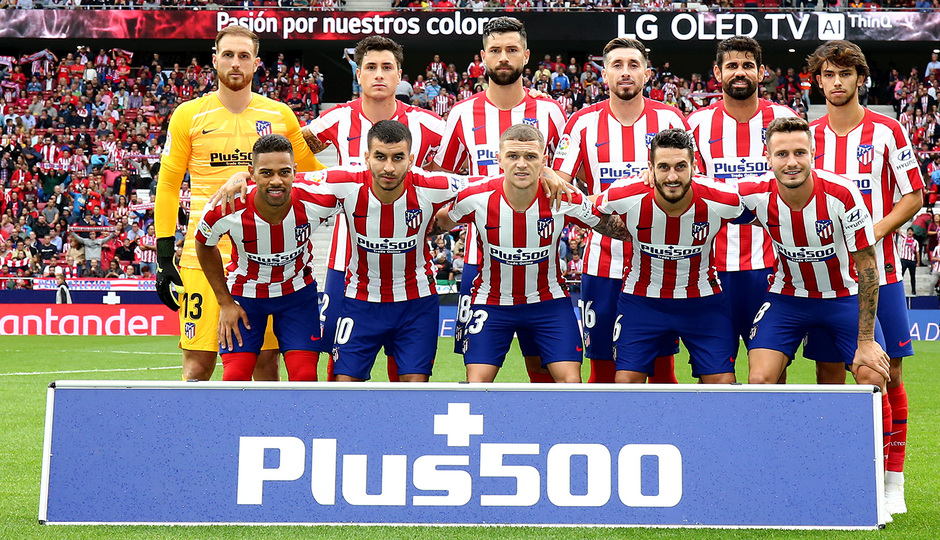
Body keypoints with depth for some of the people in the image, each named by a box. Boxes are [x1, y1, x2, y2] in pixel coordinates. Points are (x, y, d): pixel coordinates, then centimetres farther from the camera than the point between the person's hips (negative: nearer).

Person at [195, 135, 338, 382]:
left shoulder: (315, 202, -27)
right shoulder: (226, 210, -28)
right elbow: (204, 245, -5)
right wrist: (225, 302, -4)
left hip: (297, 291, 1)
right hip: (244, 293, -1)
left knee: (305, 377, -9)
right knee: (235, 377, -10)